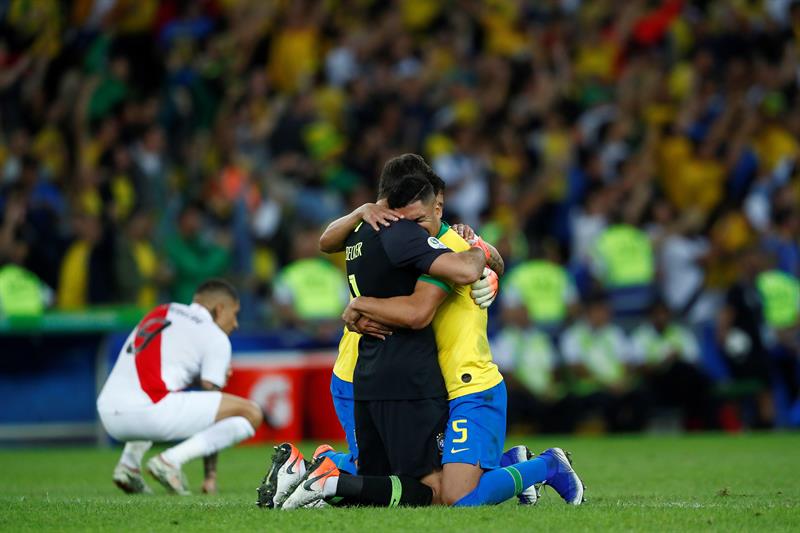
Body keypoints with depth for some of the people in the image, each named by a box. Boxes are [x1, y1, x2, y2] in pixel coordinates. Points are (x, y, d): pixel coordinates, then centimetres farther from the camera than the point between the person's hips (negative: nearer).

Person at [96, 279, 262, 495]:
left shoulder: (160, 312, 27)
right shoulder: (216, 337, 8)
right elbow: (212, 401, 8)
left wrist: (213, 377, 39)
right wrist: (210, 475, 11)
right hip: (149, 410, -8)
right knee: (251, 414, -3)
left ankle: (129, 462, 15)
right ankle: (170, 460, -14)